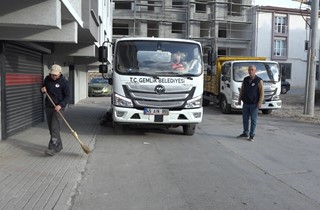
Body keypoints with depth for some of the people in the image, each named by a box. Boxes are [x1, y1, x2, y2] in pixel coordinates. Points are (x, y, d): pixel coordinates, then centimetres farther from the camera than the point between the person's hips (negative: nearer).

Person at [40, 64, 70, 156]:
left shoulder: (64, 82, -12)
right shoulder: (47, 79, 4)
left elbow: (67, 96, -11)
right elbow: (43, 87, 20)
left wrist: (60, 105, -25)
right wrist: (42, 89, -5)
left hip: (58, 107, -6)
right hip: (48, 107, 6)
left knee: (54, 127, -14)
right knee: (51, 127, 10)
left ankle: (53, 148, -14)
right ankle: (59, 146, 23)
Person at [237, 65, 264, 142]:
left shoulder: (259, 80, -7)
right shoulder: (245, 79, 8)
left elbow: (262, 93, -10)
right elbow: (242, 90, 15)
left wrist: (260, 103, -17)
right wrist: (239, 99, 11)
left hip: (254, 104, -5)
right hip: (245, 103, 5)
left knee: (253, 120, 2)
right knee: (245, 119, 10)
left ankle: (252, 135, 10)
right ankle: (245, 134, 23)